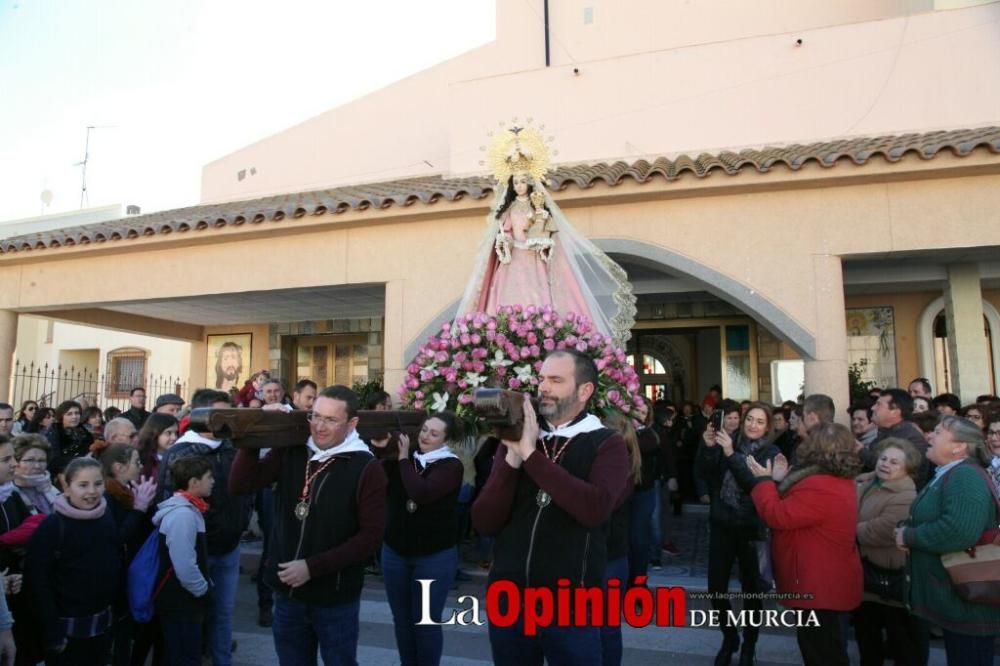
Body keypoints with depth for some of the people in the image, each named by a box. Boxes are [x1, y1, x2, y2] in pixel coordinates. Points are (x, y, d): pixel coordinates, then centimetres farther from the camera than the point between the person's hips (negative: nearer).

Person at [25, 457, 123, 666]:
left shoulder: (109, 520, 2)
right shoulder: (52, 526, -14)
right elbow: (37, 581, -14)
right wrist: (53, 632, -15)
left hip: (103, 625, 5)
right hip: (67, 628, -5)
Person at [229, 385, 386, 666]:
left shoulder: (367, 469, -13)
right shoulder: (290, 453, -1)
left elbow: (371, 534, -16)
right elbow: (240, 485, -6)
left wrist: (313, 567, -19)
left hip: (336, 598, -3)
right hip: (288, 591, 4)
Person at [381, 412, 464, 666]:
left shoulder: (452, 466, -11)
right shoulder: (403, 458, 1)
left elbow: (421, 493, -26)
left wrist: (404, 458, -18)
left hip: (435, 556, -4)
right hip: (395, 552, 4)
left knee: (426, 622, 5)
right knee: (402, 620, 15)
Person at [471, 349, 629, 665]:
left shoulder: (607, 444, -5)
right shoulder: (517, 438, 4)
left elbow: (595, 508, -24)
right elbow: (484, 523, -3)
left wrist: (531, 455, -21)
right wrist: (513, 457, -15)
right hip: (507, 599, 4)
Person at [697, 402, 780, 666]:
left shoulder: (771, 454, -3)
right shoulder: (730, 440, 3)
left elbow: (756, 484, -19)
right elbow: (706, 471, -6)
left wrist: (731, 454, -28)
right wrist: (708, 446, -22)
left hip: (750, 528, -2)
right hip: (721, 524, 2)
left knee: (751, 588, 7)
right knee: (716, 587, 3)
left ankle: (749, 644, 29)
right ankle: (729, 638, 27)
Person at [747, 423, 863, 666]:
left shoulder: (820, 489, -30)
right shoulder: (837, 480, 7)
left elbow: (776, 515, -27)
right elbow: (794, 507, 14)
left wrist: (764, 480, -14)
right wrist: (781, 481, 8)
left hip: (819, 585, -11)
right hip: (825, 582, 11)